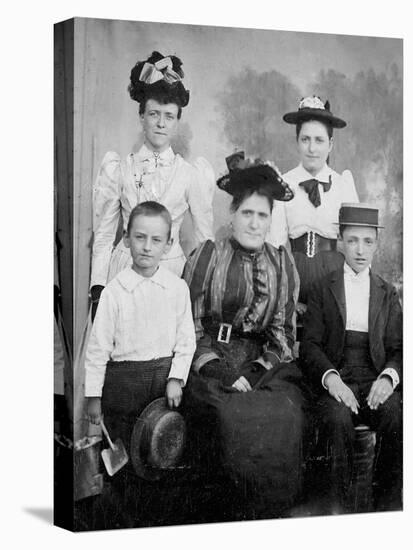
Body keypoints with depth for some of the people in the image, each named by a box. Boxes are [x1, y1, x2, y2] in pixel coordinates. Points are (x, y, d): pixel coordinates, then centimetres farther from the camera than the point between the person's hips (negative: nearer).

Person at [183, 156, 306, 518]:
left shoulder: (282, 264, 12)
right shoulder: (206, 256, 5)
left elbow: (284, 332, 9)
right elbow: (190, 325, 1)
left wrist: (256, 371, -9)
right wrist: (221, 373, -12)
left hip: (266, 364, 2)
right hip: (211, 363, -2)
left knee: (285, 415, -25)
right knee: (233, 416, -30)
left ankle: (271, 515, -8)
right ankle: (227, 513, -11)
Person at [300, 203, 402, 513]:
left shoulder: (387, 293, 17)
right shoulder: (323, 289, 11)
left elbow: (398, 348, 12)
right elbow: (310, 345, 3)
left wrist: (388, 376, -11)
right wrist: (330, 377, -16)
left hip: (376, 380, 2)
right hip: (335, 379, -1)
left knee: (396, 419, -30)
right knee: (338, 418, -34)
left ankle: (389, 506, -17)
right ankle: (338, 507, -20)